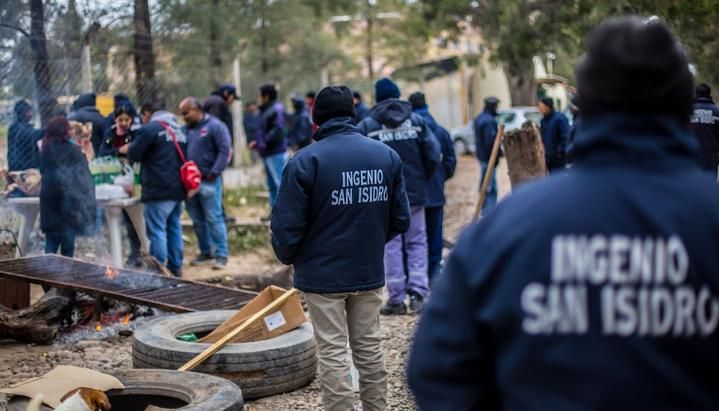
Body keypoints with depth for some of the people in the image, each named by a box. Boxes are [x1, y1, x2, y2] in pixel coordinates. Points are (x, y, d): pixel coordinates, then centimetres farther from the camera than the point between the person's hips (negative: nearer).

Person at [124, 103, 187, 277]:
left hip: (158, 190, -8)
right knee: (174, 228, 14)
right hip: (178, 188, 8)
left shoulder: (149, 129, -9)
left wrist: (126, 150, 14)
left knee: (157, 230, -5)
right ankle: (176, 267, 19)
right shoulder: (178, 130, 17)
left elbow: (134, 155, -8)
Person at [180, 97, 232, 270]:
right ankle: (206, 252, 23)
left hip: (208, 181, -6)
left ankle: (221, 254, 3)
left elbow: (225, 151, -11)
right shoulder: (184, 130, 13)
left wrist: (214, 173, -16)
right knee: (198, 220, 12)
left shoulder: (215, 126, -5)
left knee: (214, 219, -3)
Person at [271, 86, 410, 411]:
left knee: (333, 354, 4)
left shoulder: (306, 161, -14)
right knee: (369, 348, 16)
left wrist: (288, 256, 6)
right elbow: (400, 219, 3)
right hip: (370, 272, 4)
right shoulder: (387, 155, 0)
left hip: (323, 274, -4)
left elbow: (286, 225, -13)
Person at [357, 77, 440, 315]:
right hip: (415, 194, 2)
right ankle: (418, 291, 2)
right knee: (417, 242, 12)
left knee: (391, 245, 5)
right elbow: (433, 156, -4)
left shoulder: (366, 126, -4)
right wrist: (421, 179, 10)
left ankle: (396, 299, 7)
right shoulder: (417, 121, 2)